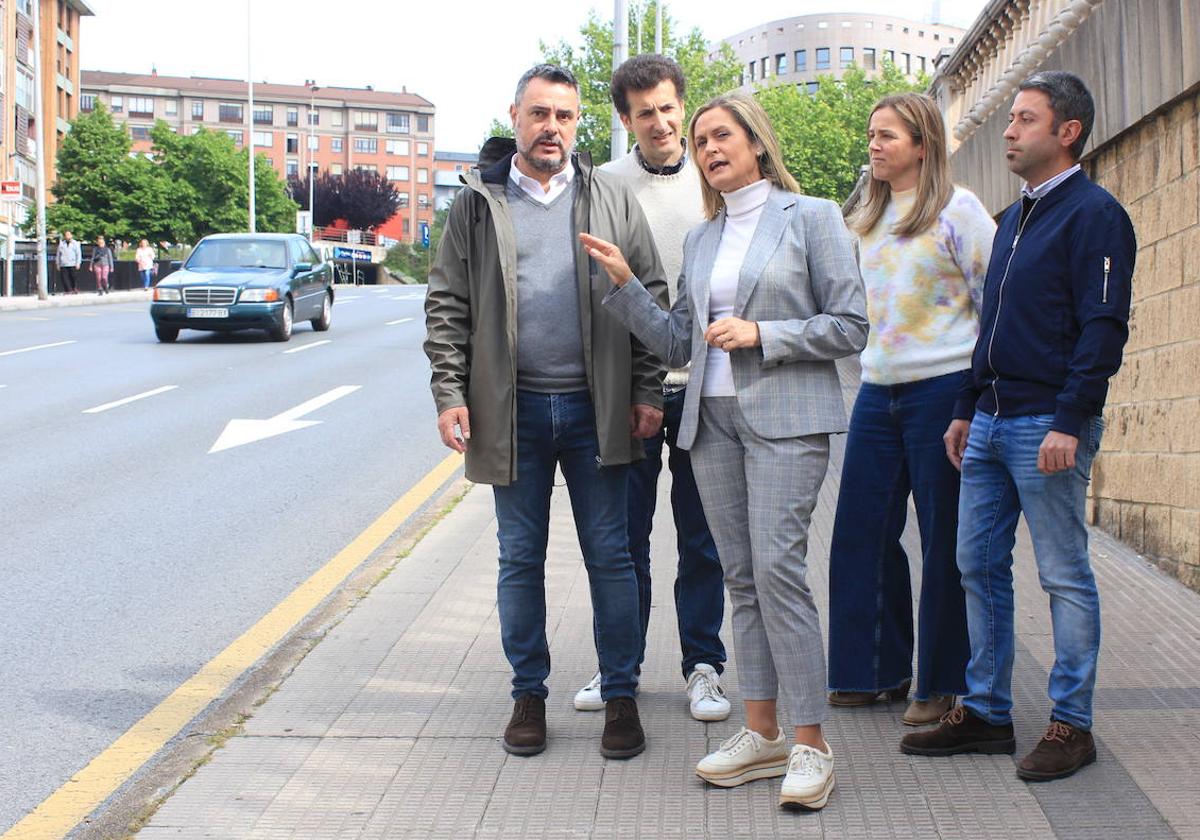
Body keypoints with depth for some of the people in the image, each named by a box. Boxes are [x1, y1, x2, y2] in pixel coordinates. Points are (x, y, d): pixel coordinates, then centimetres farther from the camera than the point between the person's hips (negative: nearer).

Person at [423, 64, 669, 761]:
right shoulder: (478, 204, 6)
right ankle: (529, 695, 21)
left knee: (611, 556, 4)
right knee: (521, 559, 9)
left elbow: (653, 297, 5)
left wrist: (648, 391, -2)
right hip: (512, 409, 1)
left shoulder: (613, 199, 5)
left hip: (595, 407, 0)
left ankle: (621, 695, 15)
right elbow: (448, 305, 4)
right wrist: (450, 394, -5)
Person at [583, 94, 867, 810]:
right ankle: (762, 733, 13)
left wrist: (762, 335, -13)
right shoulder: (700, 239, 17)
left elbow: (850, 327, -3)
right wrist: (625, 284, 4)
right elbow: (677, 343, 15)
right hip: (712, 418, 6)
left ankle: (811, 743, -8)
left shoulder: (811, 217, 1)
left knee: (776, 566, -15)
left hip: (785, 415, -6)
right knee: (742, 577, 6)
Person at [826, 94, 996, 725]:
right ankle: (879, 670, 19)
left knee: (943, 540, 1)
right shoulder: (869, 220, 15)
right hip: (877, 392, 7)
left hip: (943, 388, -7)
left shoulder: (956, 210, -5)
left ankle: (942, 684, 12)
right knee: (861, 532, 6)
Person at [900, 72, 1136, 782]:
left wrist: (1069, 422, -22)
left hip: (1049, 427, -9)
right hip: (991, 425, 9)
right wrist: (966, 410, 19)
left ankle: (1073, 724, 8)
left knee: (1065, 576, -1)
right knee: (980, 565, 9)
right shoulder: (1014, 218, 19)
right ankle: (987, 712, 17)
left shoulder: (1094, 214, -8)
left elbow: (1103, 328, -15)